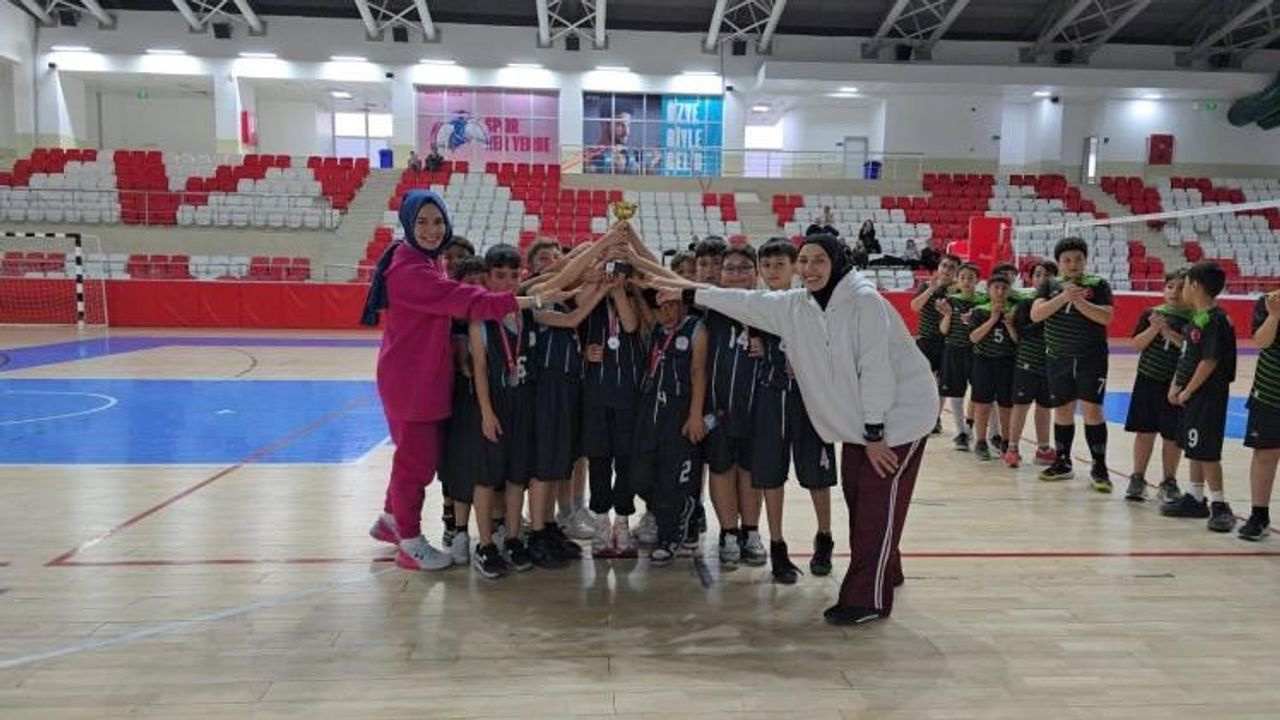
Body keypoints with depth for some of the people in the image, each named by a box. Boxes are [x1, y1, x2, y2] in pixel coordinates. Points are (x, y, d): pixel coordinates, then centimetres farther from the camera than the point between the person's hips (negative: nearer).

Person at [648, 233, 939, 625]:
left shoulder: (864, 300, -21)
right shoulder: (795, 306, 0)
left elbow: (876, 367, -22)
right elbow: (747, 303, 9)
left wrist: (874, 432, -20)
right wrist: (693, 290, 11)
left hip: (899, 415, -7)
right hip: (858, 422, 7)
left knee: (878, 504, -5)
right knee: (857, 500, 13)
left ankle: (867, 598, 3)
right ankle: (883, 573, 33)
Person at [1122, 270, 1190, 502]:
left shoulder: (1194, 318, -4)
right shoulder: (1151, 313, 3)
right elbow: (1137, 344, 0)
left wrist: (1169, 332, -20)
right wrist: (1154, 328, -15)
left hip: (1176, 384, -2)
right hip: (1148, 379, 2)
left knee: (1172, 435, 6)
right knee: (1144, 430, 6)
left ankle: (1169, 481, 20)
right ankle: (1137, 479, 16)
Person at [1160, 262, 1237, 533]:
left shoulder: (1215, 320, -17)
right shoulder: (1197, 318, 11)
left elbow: (1209, 361, -20)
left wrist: (1187, 391, -15)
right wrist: (1176, 384, 8)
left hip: (1208, 395, -10)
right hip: (1193, 395, 10)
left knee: (1206, 451, -5)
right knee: (1194, 448, 15)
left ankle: (1220, 505, 3)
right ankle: (1195, 498, 25)